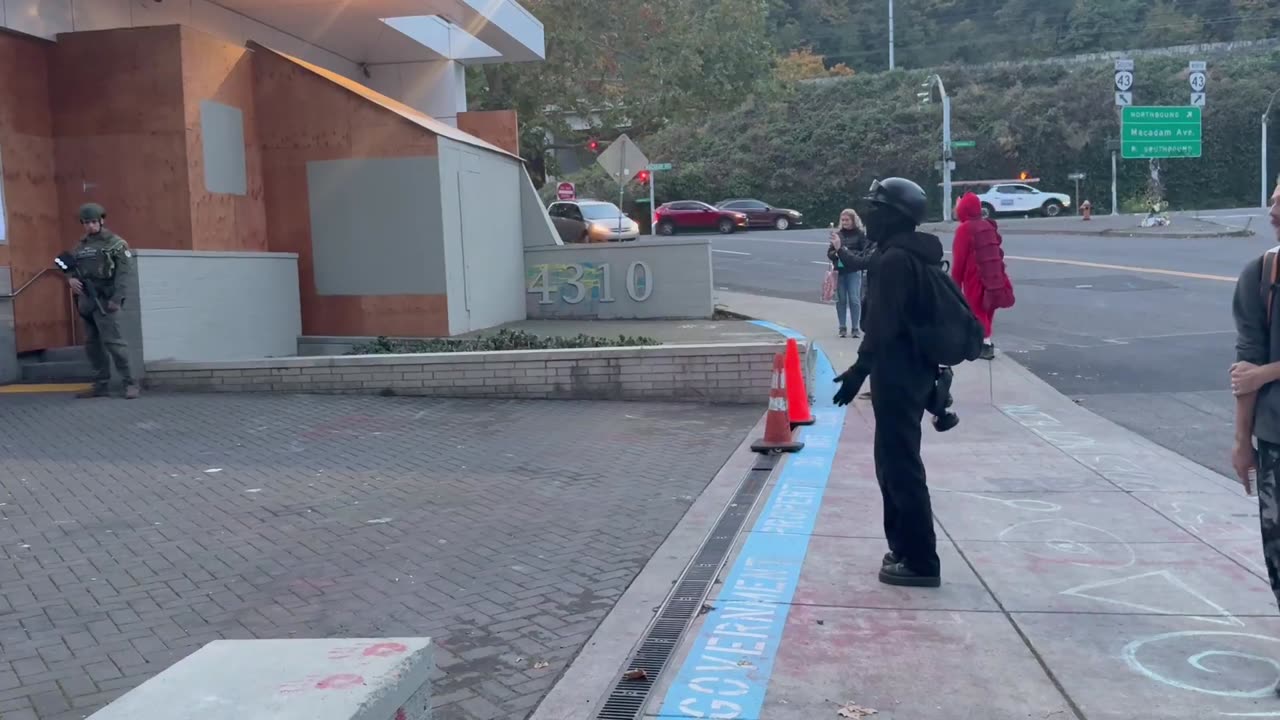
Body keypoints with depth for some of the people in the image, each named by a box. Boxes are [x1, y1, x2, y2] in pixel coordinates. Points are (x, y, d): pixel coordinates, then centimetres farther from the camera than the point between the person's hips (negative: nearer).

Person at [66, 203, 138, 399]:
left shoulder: (116, 243, -2)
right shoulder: (80, 246, 17)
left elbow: (125, 272, -10)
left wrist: (117, 299, -19)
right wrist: (71, 278, -5)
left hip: (105, 300, -7)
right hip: (85, 301, 7)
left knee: (113, 341, -13)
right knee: (92, 344, 8)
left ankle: (130, 383, -9)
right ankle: (101, 385, 14)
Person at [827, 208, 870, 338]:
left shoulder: (861, 233, -1)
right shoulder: (837, 233, 8)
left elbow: (865, 253, -7)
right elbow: (829, 252, 9)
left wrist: (847, 253, -17)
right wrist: (836, 253, -13)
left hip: (854, 270, -3)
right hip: (839, 270, 3)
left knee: (854, 299, -4)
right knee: (841, 300, 5)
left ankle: (855, 328, 3)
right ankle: (842, 327, 13)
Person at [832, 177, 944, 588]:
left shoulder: (894, 260, -17)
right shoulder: (916, 256, 16)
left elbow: (882, 325, -25)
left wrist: (859, 370, -23)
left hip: (897, 374, -11)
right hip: (915, 370, 11)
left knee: (901, 466, -5)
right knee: (895, 462, 18)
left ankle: (920, 561, 1)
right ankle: (905, 547, 27)